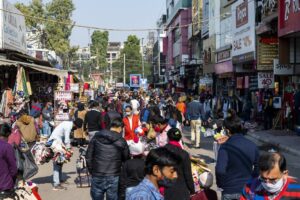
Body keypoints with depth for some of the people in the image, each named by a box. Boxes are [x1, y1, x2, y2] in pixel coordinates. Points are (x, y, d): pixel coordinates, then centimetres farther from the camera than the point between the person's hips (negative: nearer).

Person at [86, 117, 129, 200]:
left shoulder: (96, 137, 3)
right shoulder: (121, 141, -3)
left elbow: (88, 157, 4)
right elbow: (126, 159, 2)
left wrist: (92, 171, 12)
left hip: (97, 177, 2)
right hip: (113, 178, -2)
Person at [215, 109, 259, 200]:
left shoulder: (225, 147, -17)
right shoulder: (252, 146, -1)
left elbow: (220, 171, -27)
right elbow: (257, 168, 7)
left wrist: (220, 184, -10)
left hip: (230, 192, -4)